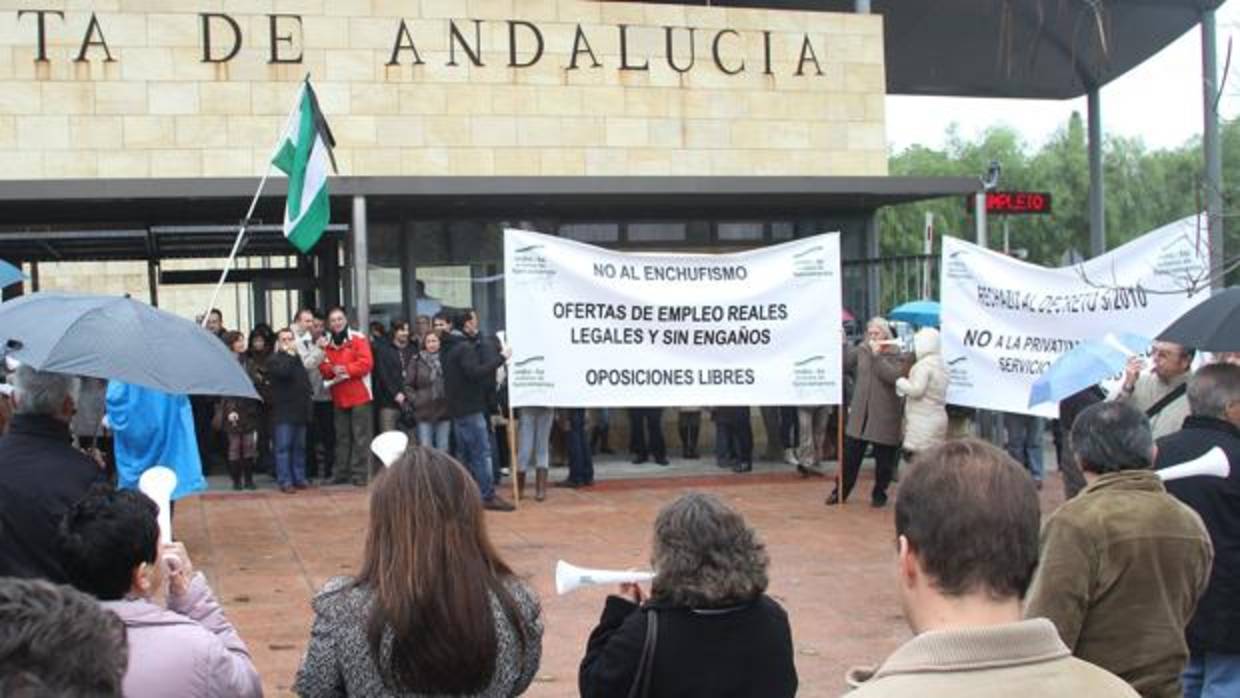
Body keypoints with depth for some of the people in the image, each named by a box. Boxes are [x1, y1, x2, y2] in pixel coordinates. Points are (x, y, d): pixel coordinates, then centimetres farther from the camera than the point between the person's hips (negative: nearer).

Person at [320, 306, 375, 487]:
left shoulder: (358, 339, -4)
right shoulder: (327, 343, 11)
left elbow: (366, 363, -13)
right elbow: (323, 367, 8)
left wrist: (346, 369, -18)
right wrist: (332, 370, -14)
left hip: (359, 396, -5)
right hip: (339, 398, 5)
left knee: (360, 437, -4)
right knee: (342, 437, 10)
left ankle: (359, 473, -1)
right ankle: (342, 473, 16)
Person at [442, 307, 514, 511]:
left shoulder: (450, 347, 14)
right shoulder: (465, 347, -16)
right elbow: (476, 372, -29)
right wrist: (501, 357, -25)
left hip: (456, 408, 10)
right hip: (470, 408, -10)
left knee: (466, 453, 14)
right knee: (482, 452, -8)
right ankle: (488, 496, -9)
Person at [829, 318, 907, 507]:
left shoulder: (896, 355, -5)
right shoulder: (861, 351, 7)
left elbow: (894, 376, -21)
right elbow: (843, 364, 7)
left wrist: (877, 356, -20)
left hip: (883, 417, -3)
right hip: (859, 413, 3)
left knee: (883, 459, 6)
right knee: (850, 456, 7)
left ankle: (879, 494, 22)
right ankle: (841, 492, 18)